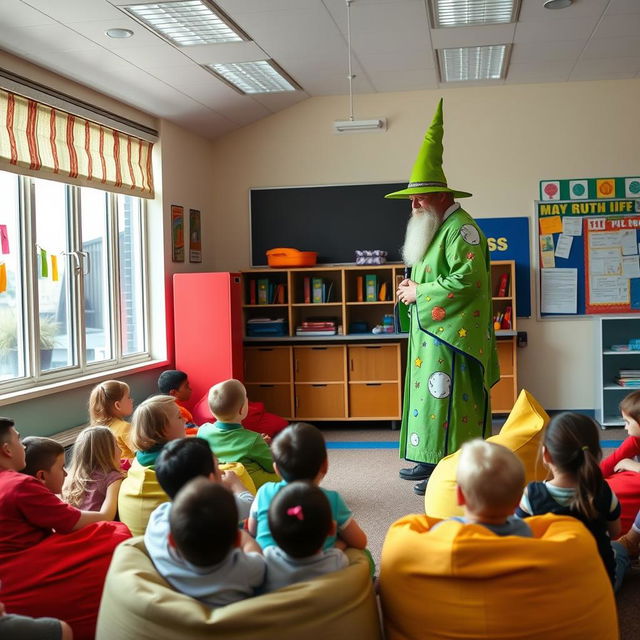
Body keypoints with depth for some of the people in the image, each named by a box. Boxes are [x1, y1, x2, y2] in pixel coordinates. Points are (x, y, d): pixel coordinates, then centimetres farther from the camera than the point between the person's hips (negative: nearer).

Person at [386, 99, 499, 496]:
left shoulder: (460, 227, -12)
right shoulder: (433, 229, 18)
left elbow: (468, 278, -23)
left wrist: (421, 293, -15)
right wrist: (414, 287, 6)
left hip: (452, 334, -10)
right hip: (430, 333, 10)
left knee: (446, 397, -9)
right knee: (429, 394, 11)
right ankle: (432, 460, 19)